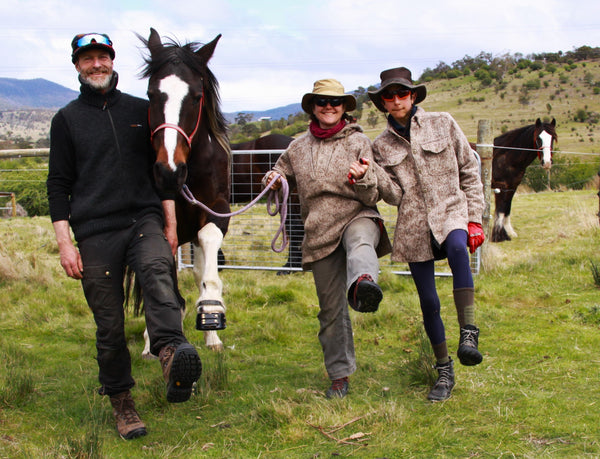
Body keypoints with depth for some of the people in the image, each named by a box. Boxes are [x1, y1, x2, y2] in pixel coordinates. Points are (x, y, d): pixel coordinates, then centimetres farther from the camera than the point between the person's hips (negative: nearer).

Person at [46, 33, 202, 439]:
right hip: (95, 233, 0)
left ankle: (171, 352, -55)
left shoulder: (141, 111, 13)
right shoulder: (66, 120, 10)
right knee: (109, 326, 2)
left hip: (144, 219, 0)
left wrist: (170, 224, 10)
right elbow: (58, 186, 8)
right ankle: (122, 404, 16)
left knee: (158, 271, -33)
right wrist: (65, 244, -1)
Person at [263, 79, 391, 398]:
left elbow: (374, 196, -1)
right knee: (331, 309, 5)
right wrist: (273, 180, 3)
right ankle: (340, 376, 20)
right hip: (320, 233, 4)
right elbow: (282, 175, 29)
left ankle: (364, 284, -76)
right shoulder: (298, 148, 11)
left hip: (358, 218, -3)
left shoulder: (359, 142, 3)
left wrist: (362, 181, -25)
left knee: (359, 241, -41)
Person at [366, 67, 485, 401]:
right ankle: (445, 372, 18)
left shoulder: (443, 125, 4)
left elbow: (470, 173, 7)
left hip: (451, 211, -2)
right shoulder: (382, 146, 8)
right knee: (428, 301, 2)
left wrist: (475, 219, 0)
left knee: (457, 248, -38)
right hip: (414, 226, 2)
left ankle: (469, 334, -39)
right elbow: (395, 195, 0)